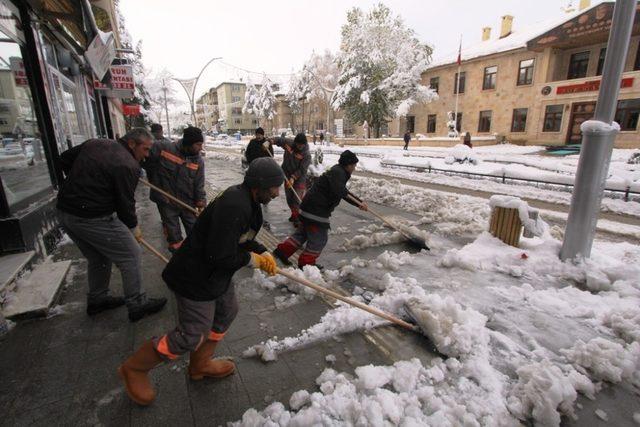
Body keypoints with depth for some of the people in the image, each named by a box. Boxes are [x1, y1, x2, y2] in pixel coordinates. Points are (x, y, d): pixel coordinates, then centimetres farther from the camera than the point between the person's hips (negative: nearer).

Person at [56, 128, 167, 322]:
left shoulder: (94, 143, 9)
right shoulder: (128, 165, -16)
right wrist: (133, 227, 3)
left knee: (98, 258, 24)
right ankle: (137, 305, 10)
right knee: (131, 256, 2)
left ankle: (97, 300, 39)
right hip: (92, 218, -9)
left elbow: (65, 158, 20)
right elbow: (125, 202, -12)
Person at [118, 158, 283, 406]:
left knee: (227, 311, 21)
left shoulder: (246, 200, 1)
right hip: (197, 277, -10)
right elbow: (221, 257, -32)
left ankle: (200, 365, 42)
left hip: (215, 273, 10)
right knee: (192, 336, 4)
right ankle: (134, 369, 29)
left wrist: (263, 254, -1)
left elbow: (241, 239, 14)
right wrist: (252, 260, -15)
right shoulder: (233, 207, -33)